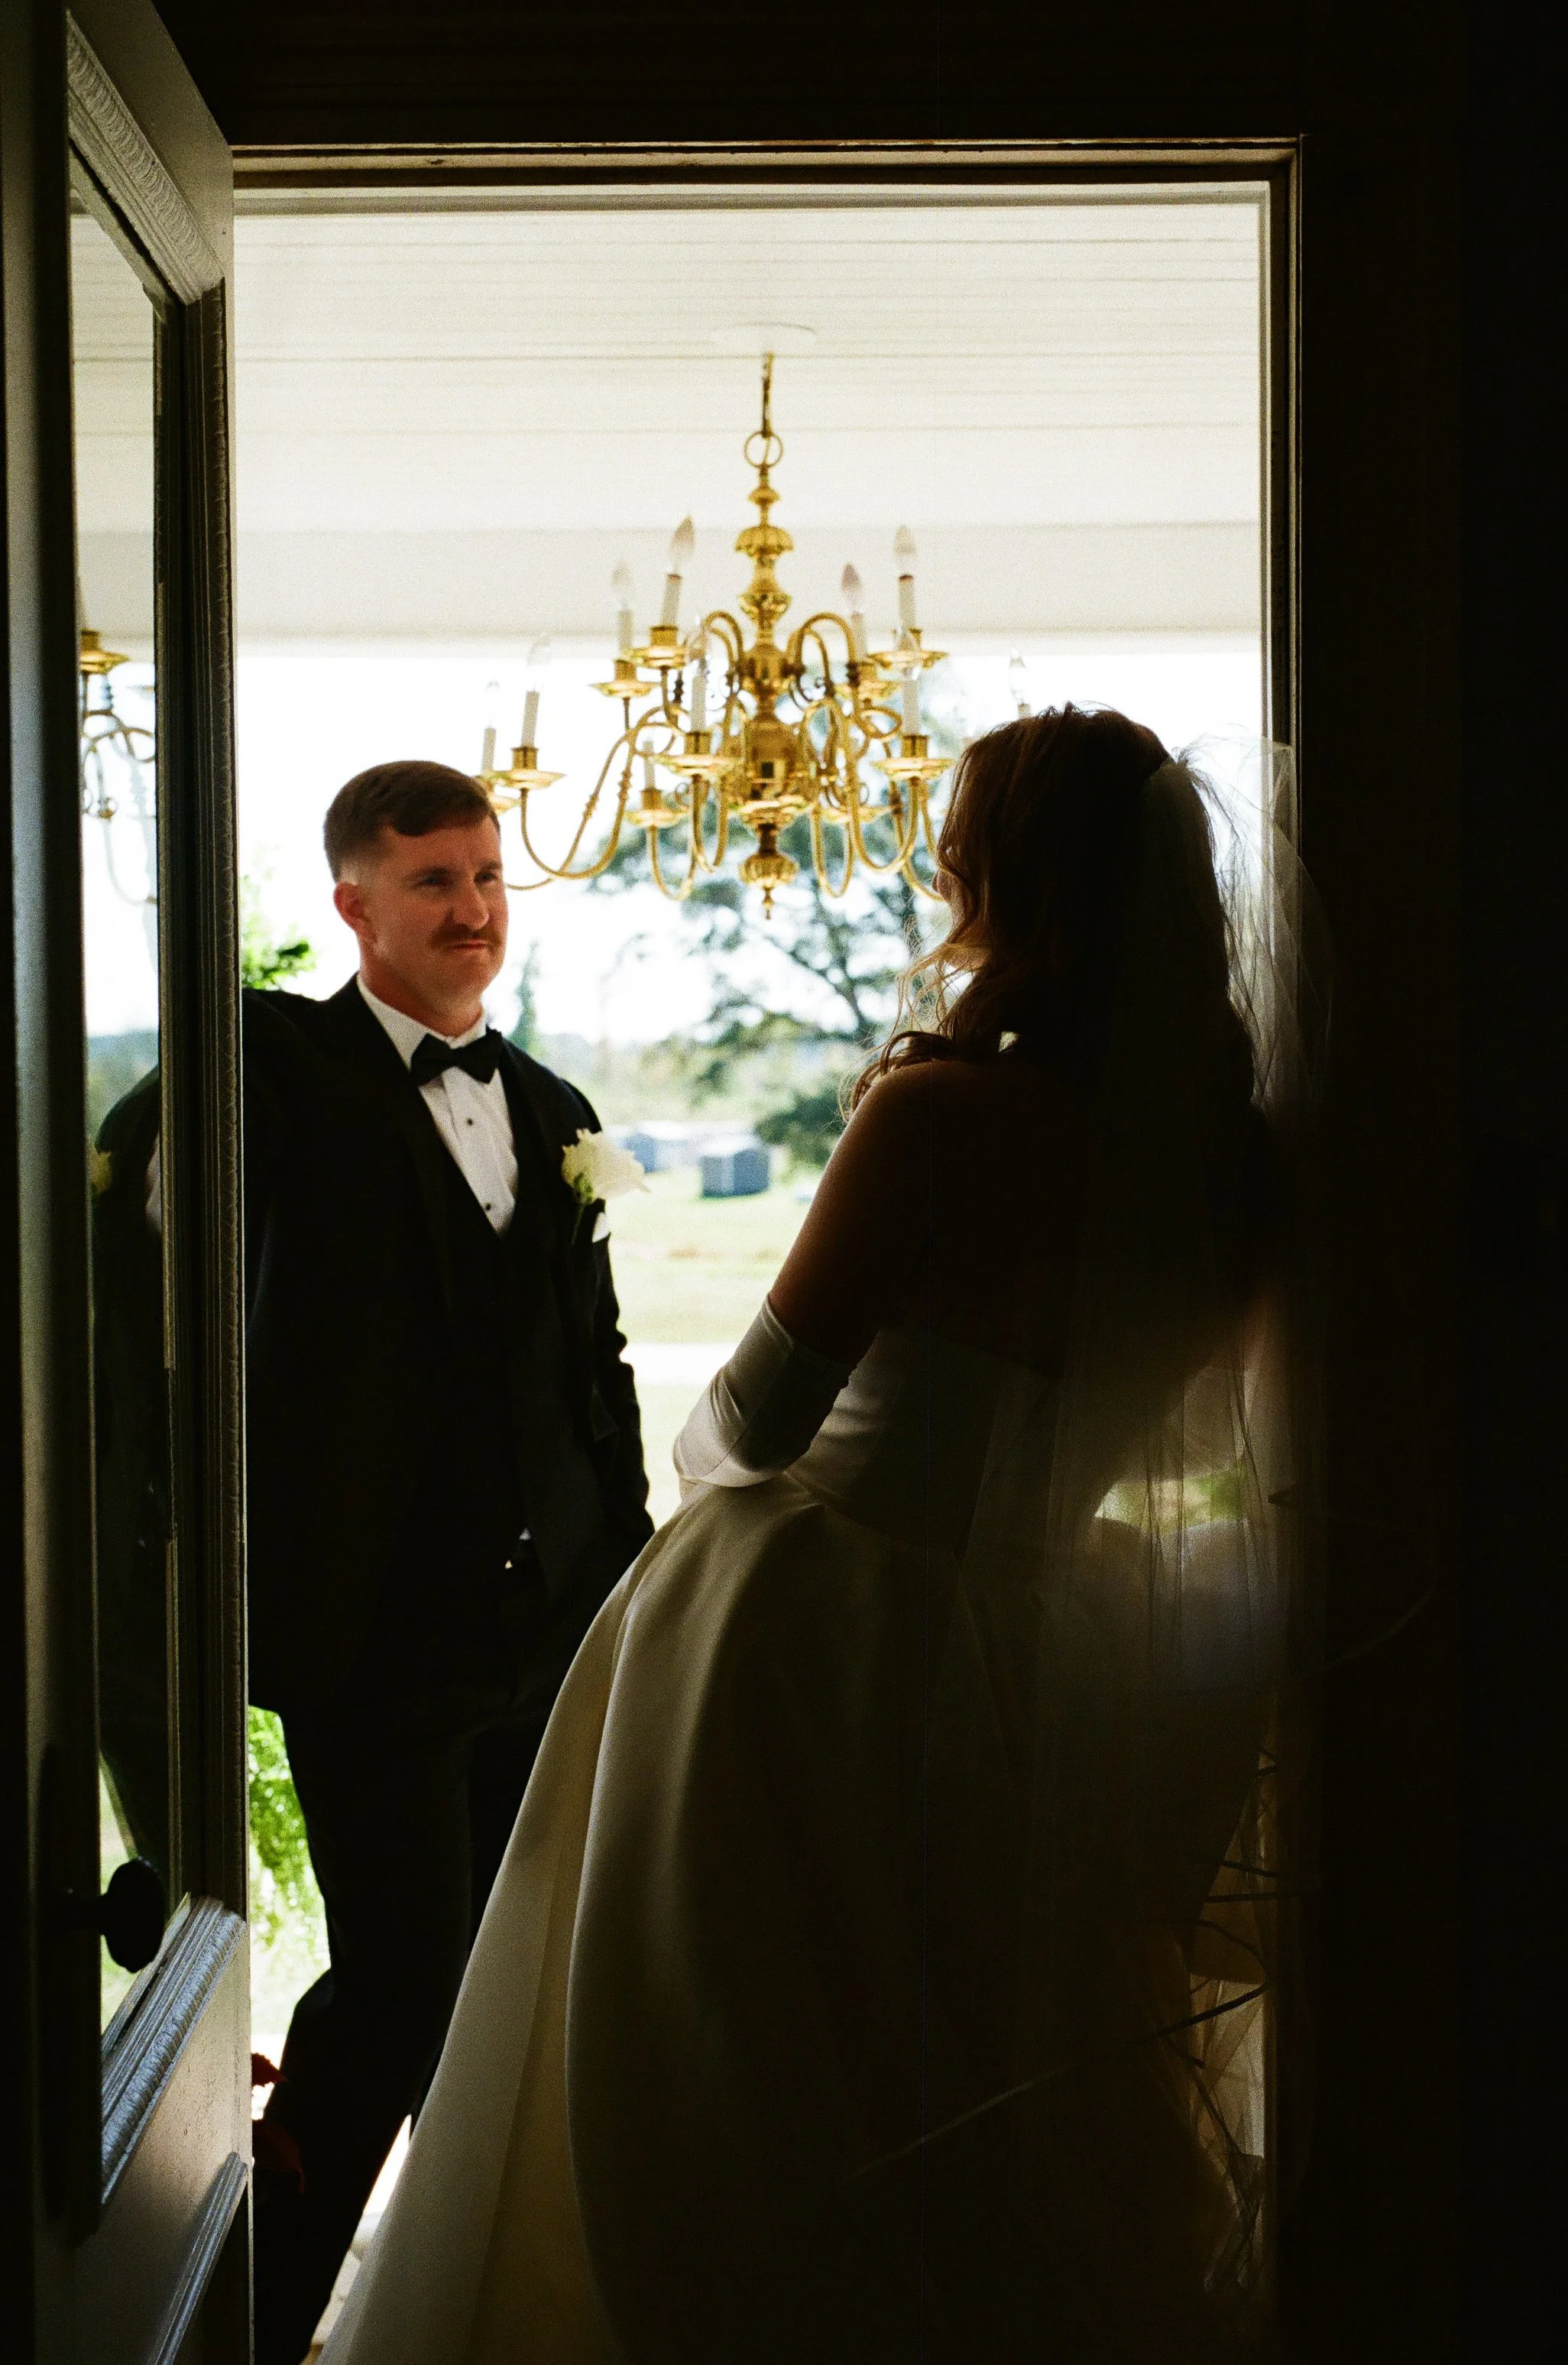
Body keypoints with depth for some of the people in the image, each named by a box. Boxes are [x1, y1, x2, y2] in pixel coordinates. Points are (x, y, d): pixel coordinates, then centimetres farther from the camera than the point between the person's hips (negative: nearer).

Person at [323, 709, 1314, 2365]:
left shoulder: (942, 1107, -22)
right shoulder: (1233, 1155, -5)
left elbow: (761, 1419, -15)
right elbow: (1194, 1429, 11)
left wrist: (701, 1448, 6)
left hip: (803, 1651, -6)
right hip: (998, 1655, 6)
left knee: (726, 2119, 13)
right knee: (962, 2129, 24)